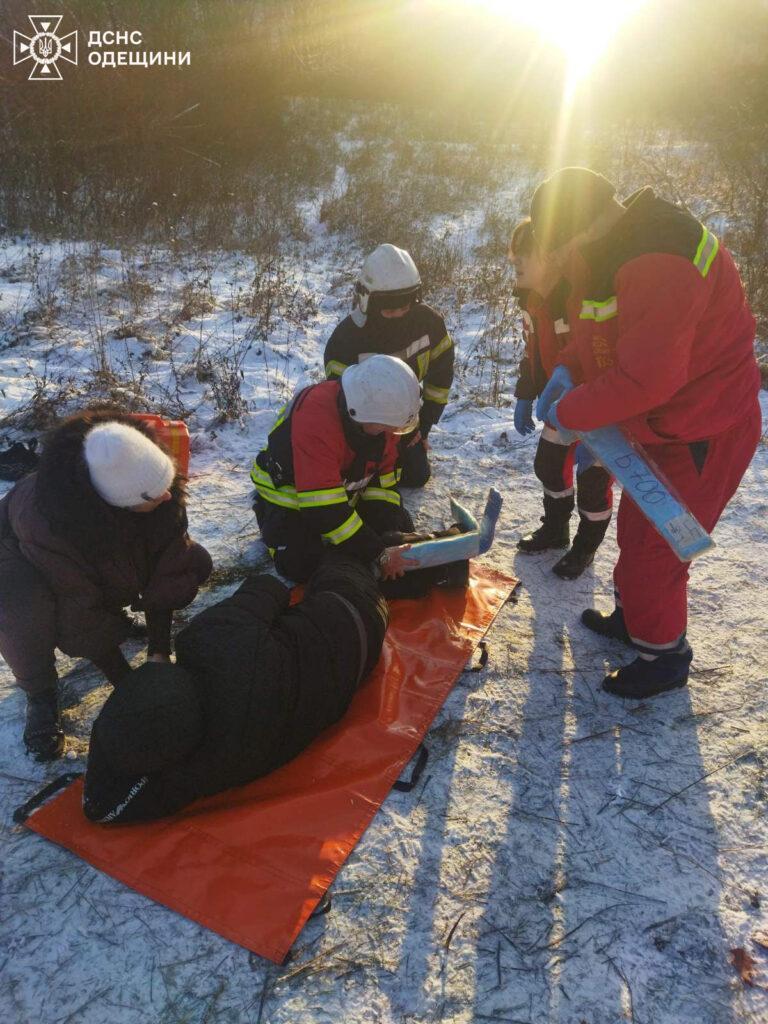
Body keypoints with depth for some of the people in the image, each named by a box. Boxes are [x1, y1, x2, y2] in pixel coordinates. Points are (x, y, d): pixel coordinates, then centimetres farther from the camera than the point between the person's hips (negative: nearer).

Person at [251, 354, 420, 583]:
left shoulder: (381, 411, -19)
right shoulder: (315, 420, -41)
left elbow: (384, 474, -5)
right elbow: (324, 508, -41)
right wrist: (380, 555, -38)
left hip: (346, 492, 6)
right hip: (290, 496, -6)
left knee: (401, 530, 0)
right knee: (302, 567, -21)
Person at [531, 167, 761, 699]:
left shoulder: (660, 270, -31)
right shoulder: (620, 254, 1)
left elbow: (645, 379, -35)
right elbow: (597, 326, 13)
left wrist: (569, 412, -22)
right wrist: (567, 370, -6)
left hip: (702, 435, -10)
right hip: (664, 427, 10)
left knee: (652, 549, 0)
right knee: (635, 530, 22)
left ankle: (663, 655, 21)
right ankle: (633, 617, 43)